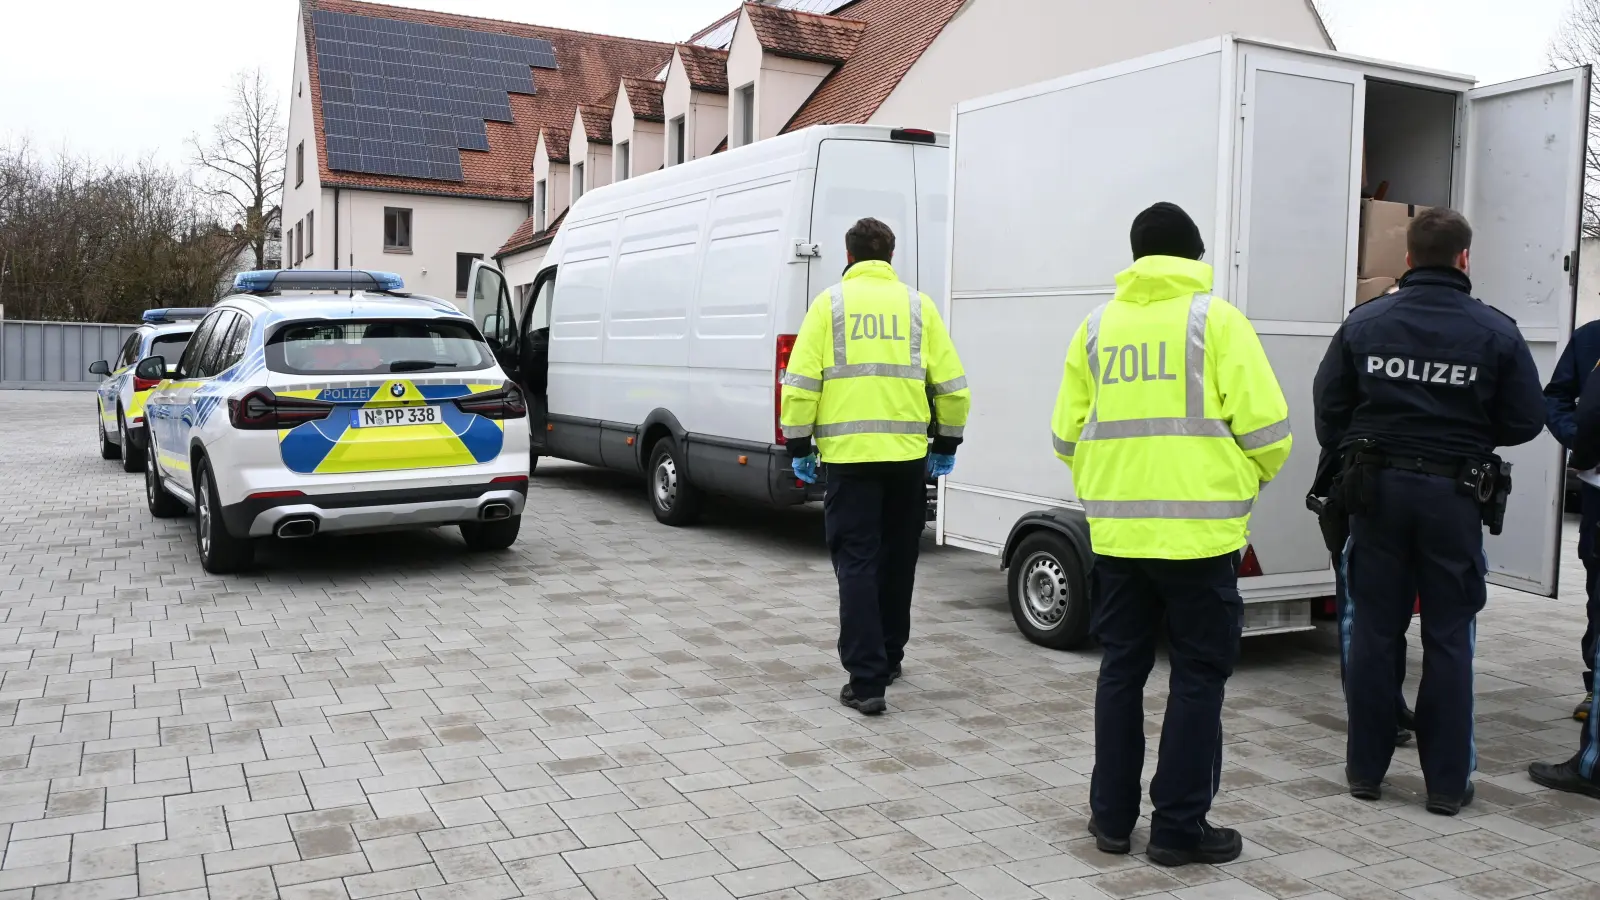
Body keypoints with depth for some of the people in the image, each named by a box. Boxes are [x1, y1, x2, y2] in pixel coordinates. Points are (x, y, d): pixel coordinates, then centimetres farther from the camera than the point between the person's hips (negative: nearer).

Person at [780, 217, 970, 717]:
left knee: (857, 563, 0)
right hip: (908, 455, 3)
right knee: (896, 562, 17)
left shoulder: (831, 302, 1)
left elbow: (801, 382, -5)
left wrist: (799, 445, 4)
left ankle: (866, 680, -5)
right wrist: (947, 443, 17)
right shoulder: (918, 305, 7)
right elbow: (952, 384, 5)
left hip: (849, 454, -3)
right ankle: (888, 658, 32)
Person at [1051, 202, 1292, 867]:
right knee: (1197, 677, 7)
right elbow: (1264, 423, -9)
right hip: (1198, 529, -4)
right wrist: (1255, 476, 12)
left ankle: (1112, 816, 22)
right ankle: (1179, 827, 13)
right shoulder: (1216, 319, -3)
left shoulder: (1097, 325, 8)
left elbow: (1067, 434, 7)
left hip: (1115, 530, 4)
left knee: (1121, 670, 15)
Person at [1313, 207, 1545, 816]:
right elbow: (1526, 421, -2)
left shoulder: (1364, 322, -2)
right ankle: (1446, 782, 14)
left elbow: (1328, 407, 0)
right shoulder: (1495, 332, -6)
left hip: (1377, 490, 1)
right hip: (1454, 496, -1)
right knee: (1448, 639, 7)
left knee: (1373, 633, 9)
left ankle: (1365, 769, 17)